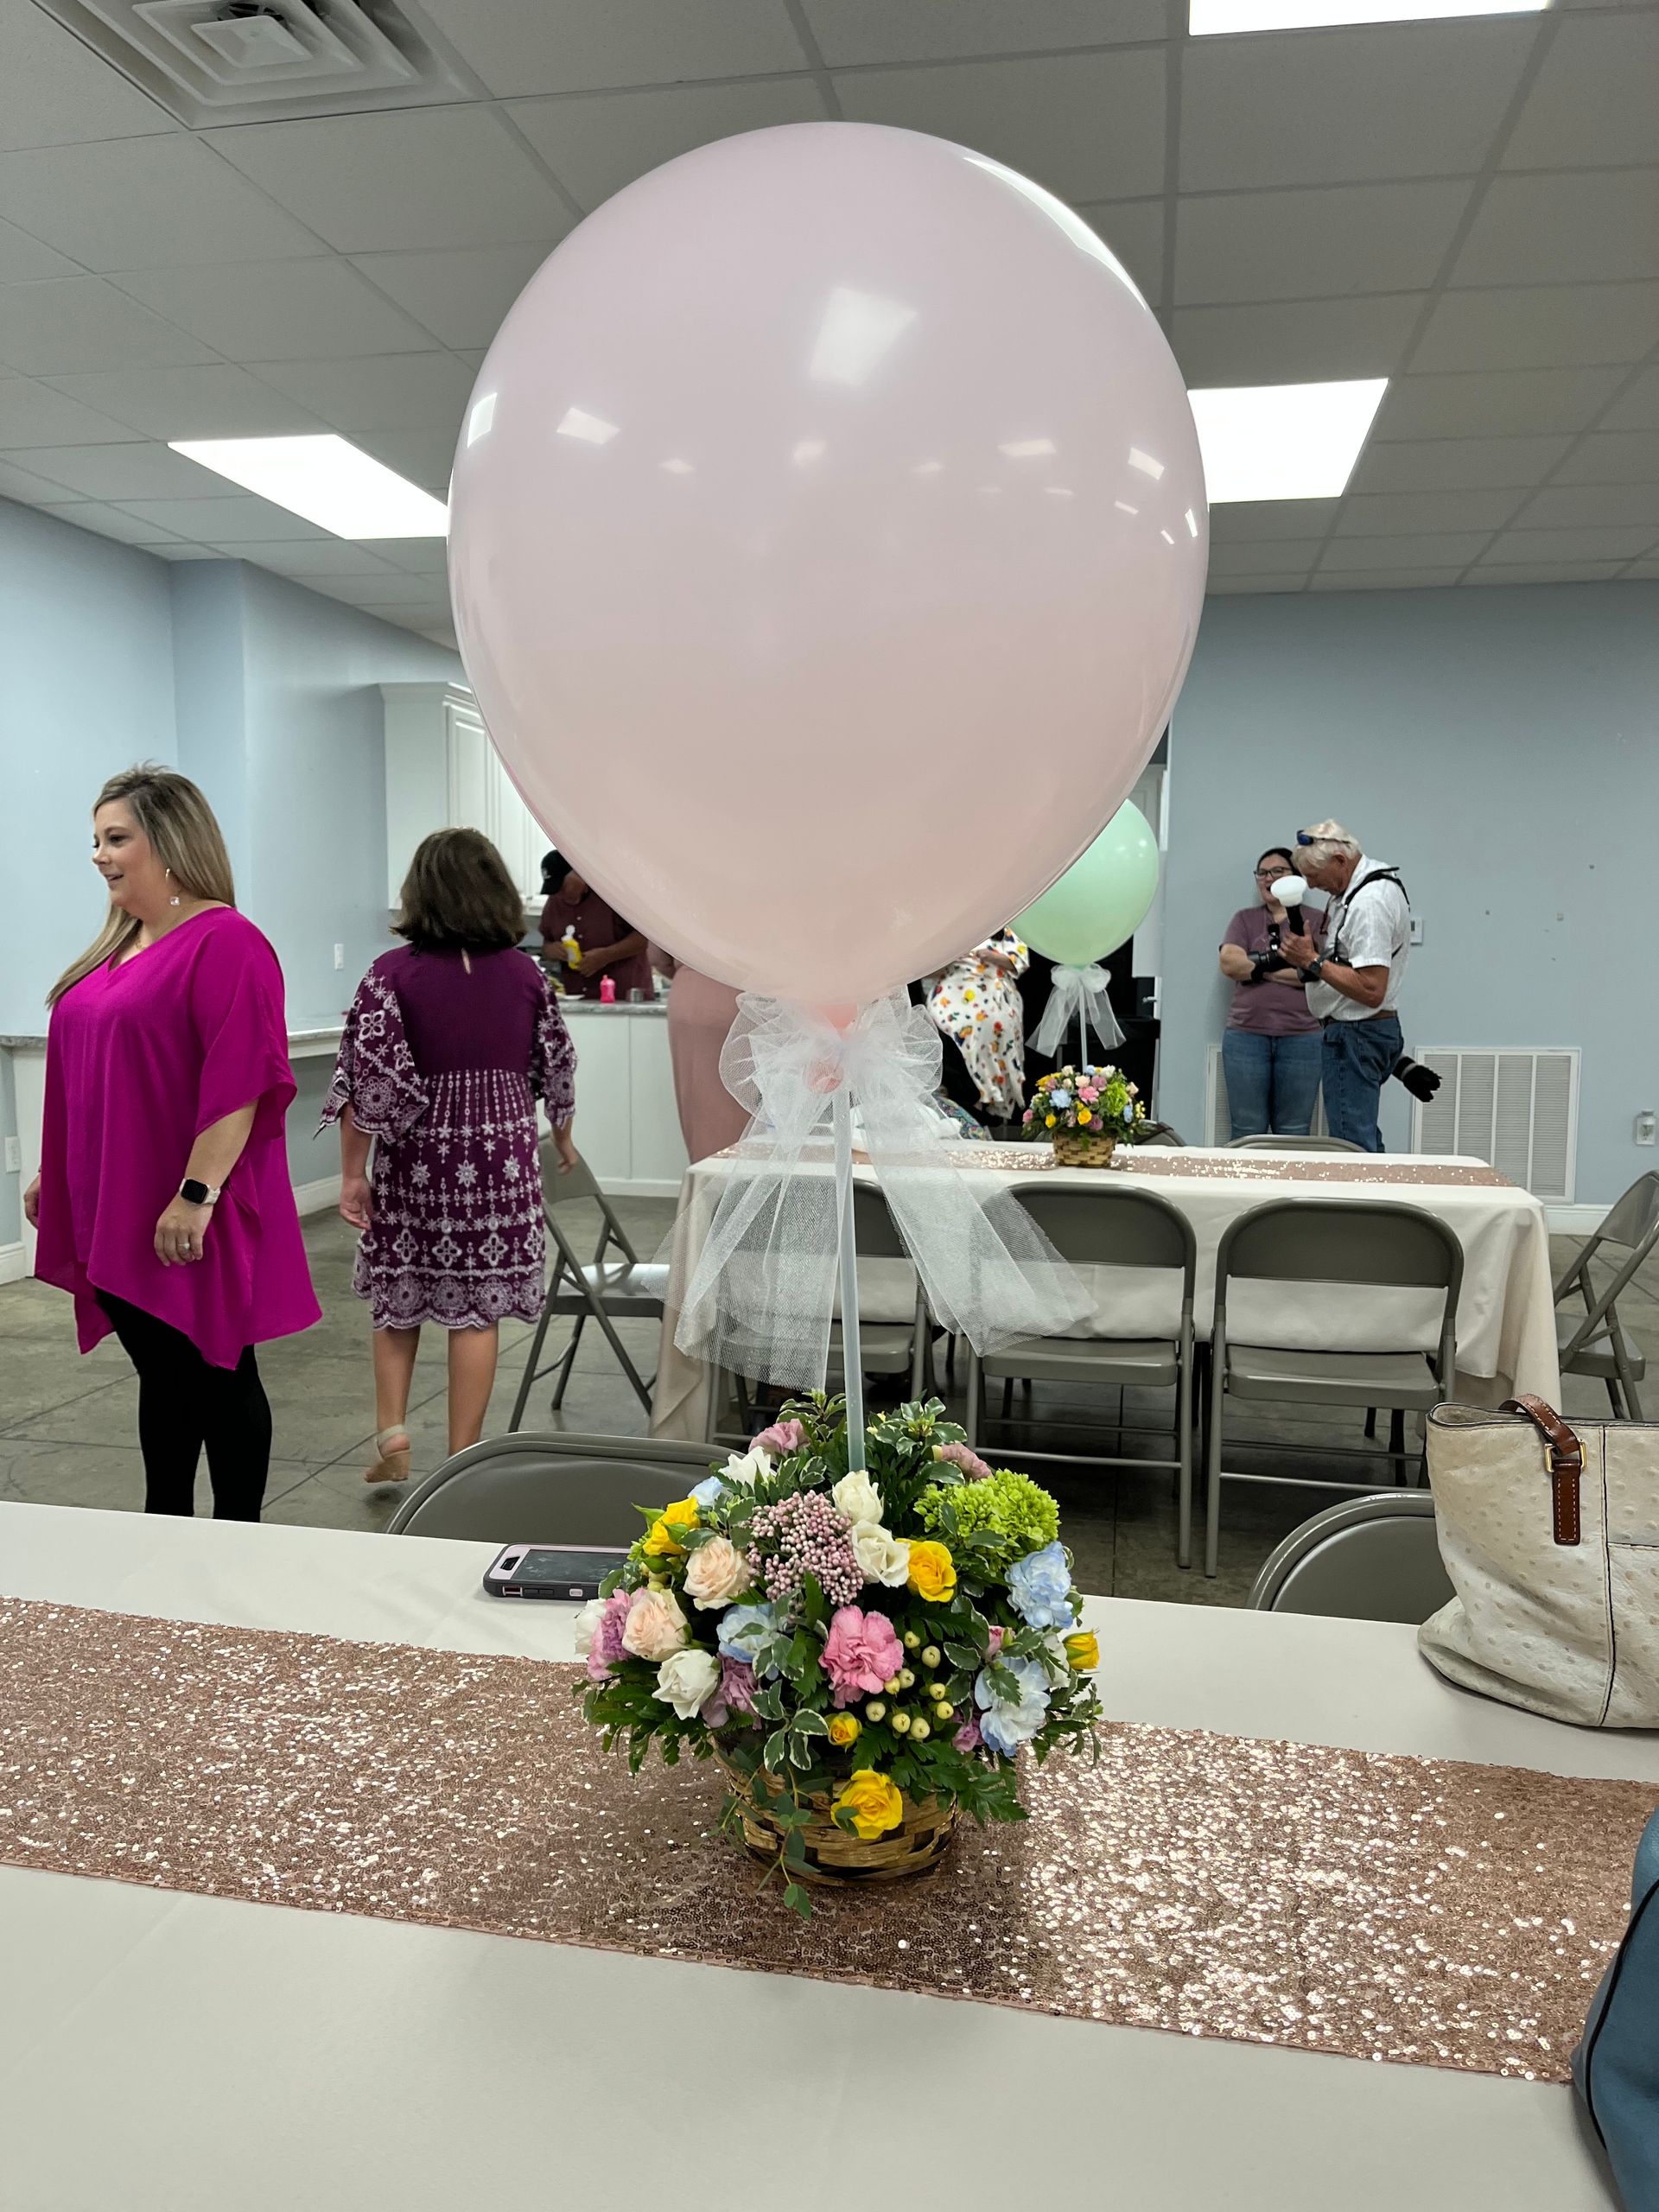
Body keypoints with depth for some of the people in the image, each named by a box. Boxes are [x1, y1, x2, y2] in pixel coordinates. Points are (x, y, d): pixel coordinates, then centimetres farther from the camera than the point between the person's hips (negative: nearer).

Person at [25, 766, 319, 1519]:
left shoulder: (224, 942, -14)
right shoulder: (118, 946, 14)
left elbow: (239, 1082, -21)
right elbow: (87, 1073, 20)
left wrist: (197, 1193, -24)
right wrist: (55, 1171, 20)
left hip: (186, 1221, -8)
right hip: (115, 1211, 8)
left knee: (217, 1376, 4)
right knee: (161, 1374, 16)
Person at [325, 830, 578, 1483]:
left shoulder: (393, 974, -8)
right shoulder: (525, 972, 0)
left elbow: (368, 1080, -12)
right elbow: (557, 1068, 10)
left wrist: (353, 1173, -5)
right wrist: (562, 1136, 26)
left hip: (417, 1158, -1)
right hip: (502, 1155, 1)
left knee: (398, 1295, 18)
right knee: (477, 1308, 6)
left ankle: (391, 1434, 12)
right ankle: (463, 1460, 12)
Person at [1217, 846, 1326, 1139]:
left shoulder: (1316, 921, 6)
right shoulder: (1245, 919, 12)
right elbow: (1229, 963, -5)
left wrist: (1257, 966, -7)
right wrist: (1291, 962, -7)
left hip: (1301, 1039, -1)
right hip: (1246, 1037, 1)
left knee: (1294, 1133, 4)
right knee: (1247, 1133, 3)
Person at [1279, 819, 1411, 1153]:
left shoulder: (1369, 903, -21)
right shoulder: (1355, 888, 11)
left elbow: (1371, 990, -27)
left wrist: (1312, 961, -22)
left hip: (1355, 1035, -11)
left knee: (1352, 1147, -8)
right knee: (1365, 1141, 17)